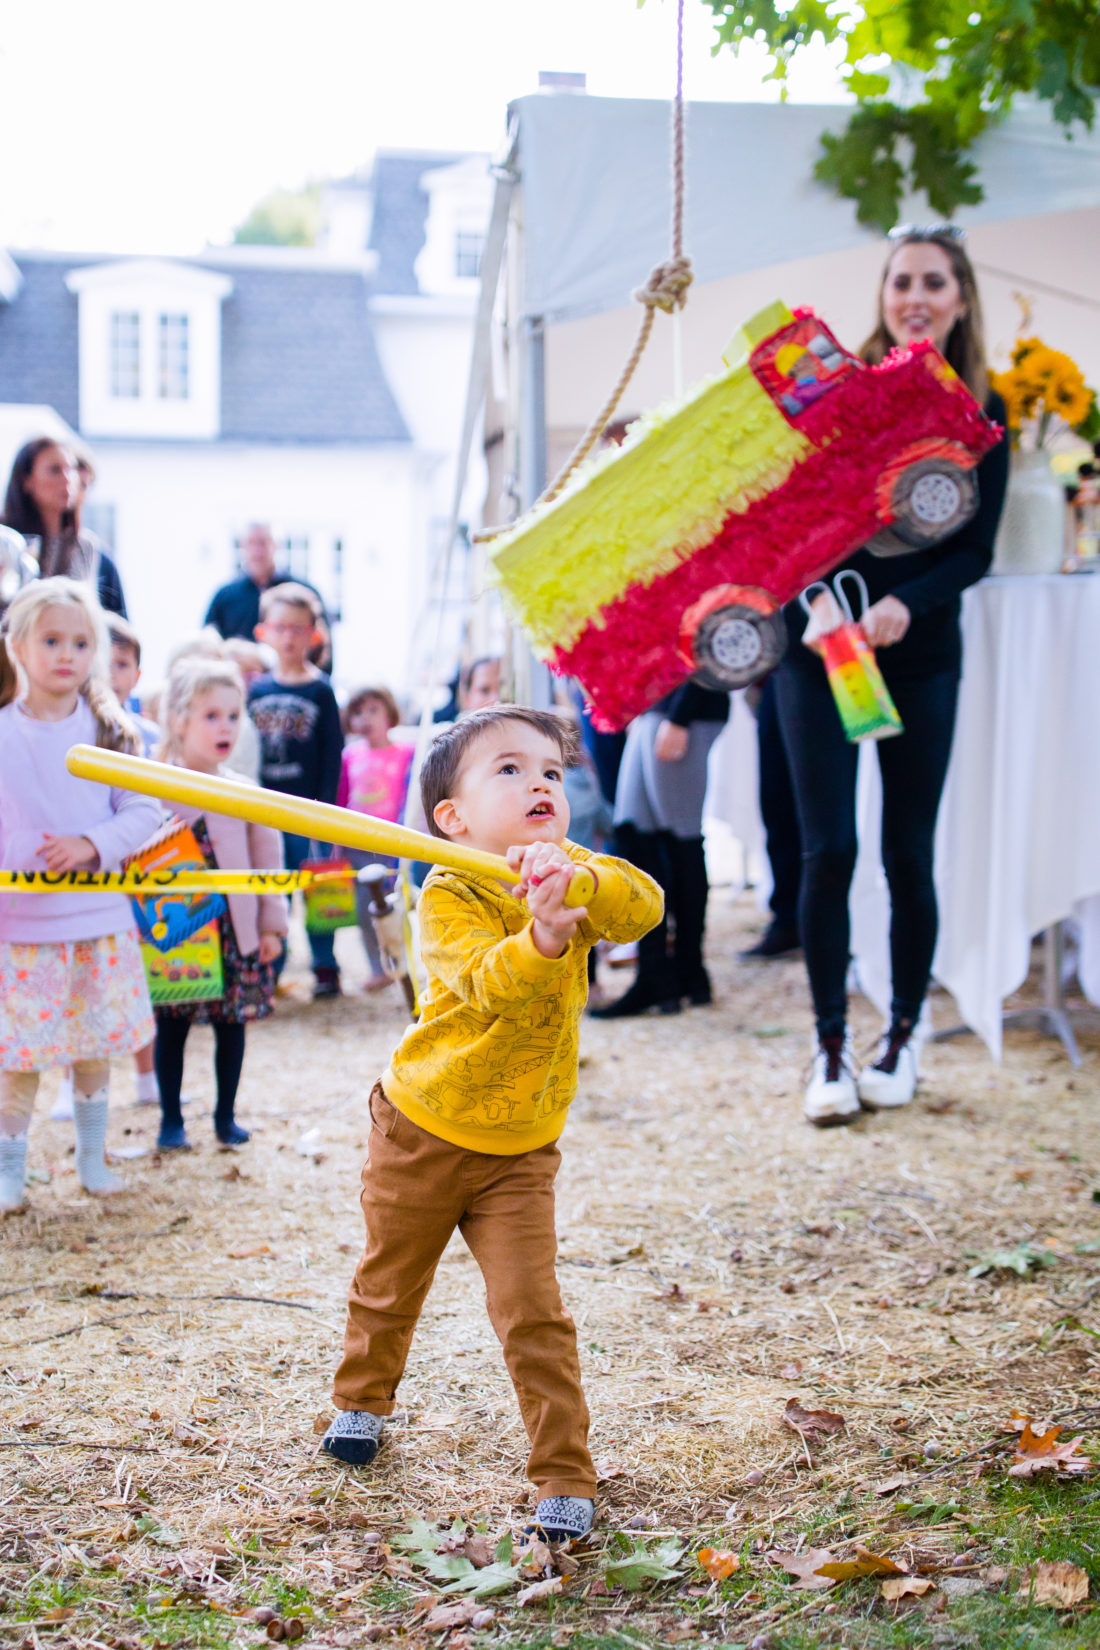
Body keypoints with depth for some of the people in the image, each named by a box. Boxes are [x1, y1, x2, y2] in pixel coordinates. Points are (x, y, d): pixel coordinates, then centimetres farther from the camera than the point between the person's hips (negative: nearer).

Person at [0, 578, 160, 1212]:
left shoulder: (110, 732, 2)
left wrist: (92, 844, -15)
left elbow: (143, 812, 0)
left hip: (100, 916, 2)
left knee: (97, 1044, 12)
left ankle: (93, 1158, 28)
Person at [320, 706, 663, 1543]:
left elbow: (645, 904, -27)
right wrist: (543, 935, -57)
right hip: (422, 1132, -1)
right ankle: (363, 1399, 47)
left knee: (532, 1310, -9)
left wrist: (573, 882, -46)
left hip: (519, 1151, 2)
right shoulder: (450, 896, -19)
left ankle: (566, 1476, 2)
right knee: (389, 1285, 19)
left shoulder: (578, 878, -6)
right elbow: (489, 983, -37)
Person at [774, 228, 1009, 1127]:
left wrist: (907, 602, -18)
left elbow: (976, 548, 0)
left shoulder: (982, 411, 2)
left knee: (910, 852, 5)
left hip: (921, 653, 1)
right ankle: (831, 1046, 9)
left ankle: (905, 1034, 23)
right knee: (828, 850, -4)